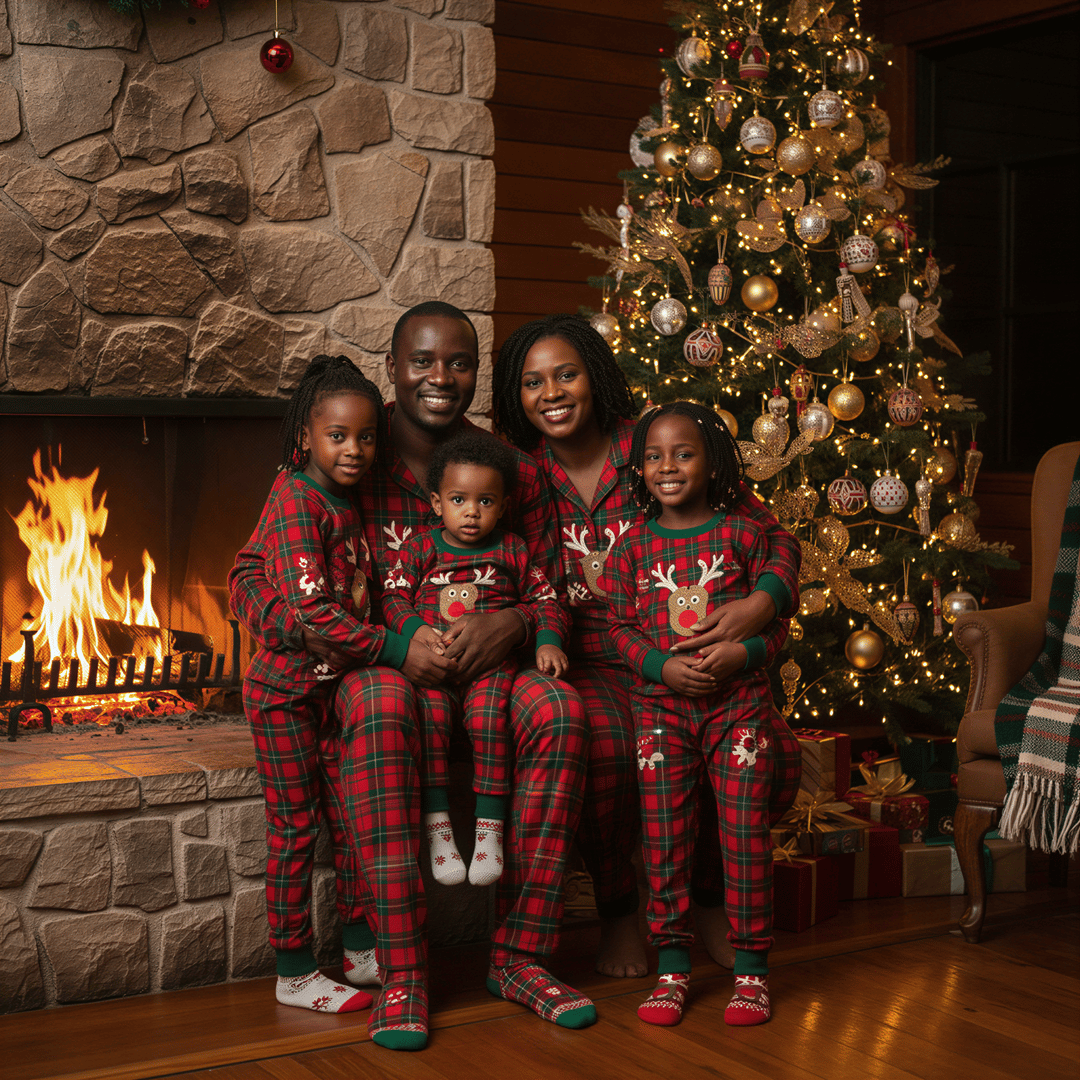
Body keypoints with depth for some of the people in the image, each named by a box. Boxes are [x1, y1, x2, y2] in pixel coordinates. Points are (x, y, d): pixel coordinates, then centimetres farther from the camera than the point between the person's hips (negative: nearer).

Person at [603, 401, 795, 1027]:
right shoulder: (633, 547, 6)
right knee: (665, 838, 3)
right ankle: (674, 967, 15)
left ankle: (753, 967, 10)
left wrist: (743, 652, -14)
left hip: (739, 700, -2)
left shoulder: (743, 535, 2)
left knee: (746, 833, -1)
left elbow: (778, 617, 4)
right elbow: (621, 628, 6)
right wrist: (665, 665, -11)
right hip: (661, 705, 2)